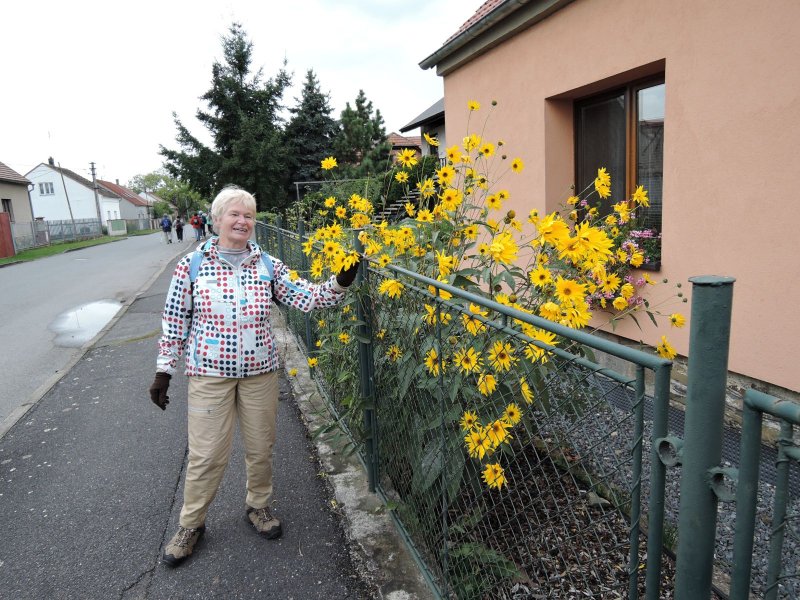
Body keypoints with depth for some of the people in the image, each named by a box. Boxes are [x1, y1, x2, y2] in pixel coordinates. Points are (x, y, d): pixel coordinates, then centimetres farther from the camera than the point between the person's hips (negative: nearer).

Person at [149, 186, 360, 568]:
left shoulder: (269, 266, -1)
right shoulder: (192, 265, -5)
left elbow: (308, 298, -8)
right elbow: (175, 320, 0)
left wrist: (341, 282, -25)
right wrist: (163, 370, 0)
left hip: (260, 372, 2)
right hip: (210, 374, -2)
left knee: (261, 447, 14)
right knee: (206, 453, 5)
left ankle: (258, 506, 39)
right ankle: (191, 524, 28)